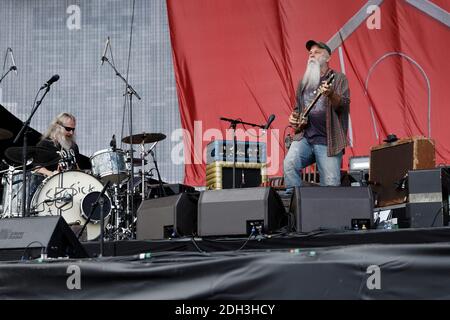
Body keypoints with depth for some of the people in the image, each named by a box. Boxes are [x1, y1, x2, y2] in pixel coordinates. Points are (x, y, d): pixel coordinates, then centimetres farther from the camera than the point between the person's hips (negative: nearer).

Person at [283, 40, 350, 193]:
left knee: (331, 185, -10)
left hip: (328, 141, -3)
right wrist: (294, 117, 8)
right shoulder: (304, 81, 19)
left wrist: (330, 94, -31)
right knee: (289, 164, -24)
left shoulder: (338, 78, 4)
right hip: (304, 137, 3)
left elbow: (344, 105, -11)